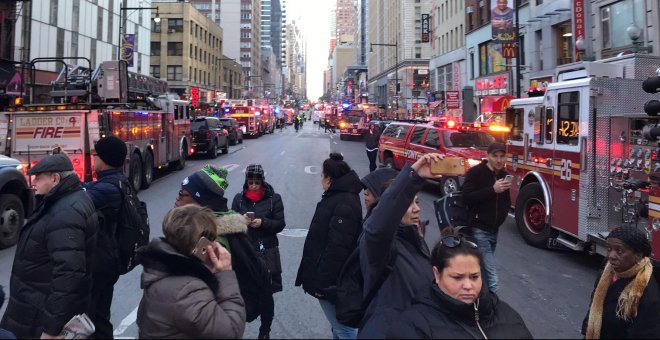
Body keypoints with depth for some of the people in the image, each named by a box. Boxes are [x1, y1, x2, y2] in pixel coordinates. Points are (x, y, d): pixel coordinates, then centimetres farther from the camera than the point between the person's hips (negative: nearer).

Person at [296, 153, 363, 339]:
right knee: (338, 325, 22)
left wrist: (323, 282, -24)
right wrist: (319, 277, 21)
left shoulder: (344, 204, -22)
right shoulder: (338, 197, 12)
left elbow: (337, 248, -28)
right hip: (329, 275, 10)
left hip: (331, 279, -10)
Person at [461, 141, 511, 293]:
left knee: (485, 268, 16)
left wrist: (504, 212, 6)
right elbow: (467, 197, -20)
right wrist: (493, 190, -24)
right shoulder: (475, 172, -10)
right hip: (479, 229, -7)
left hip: (494, 229, 7)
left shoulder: (504, 175, 11)